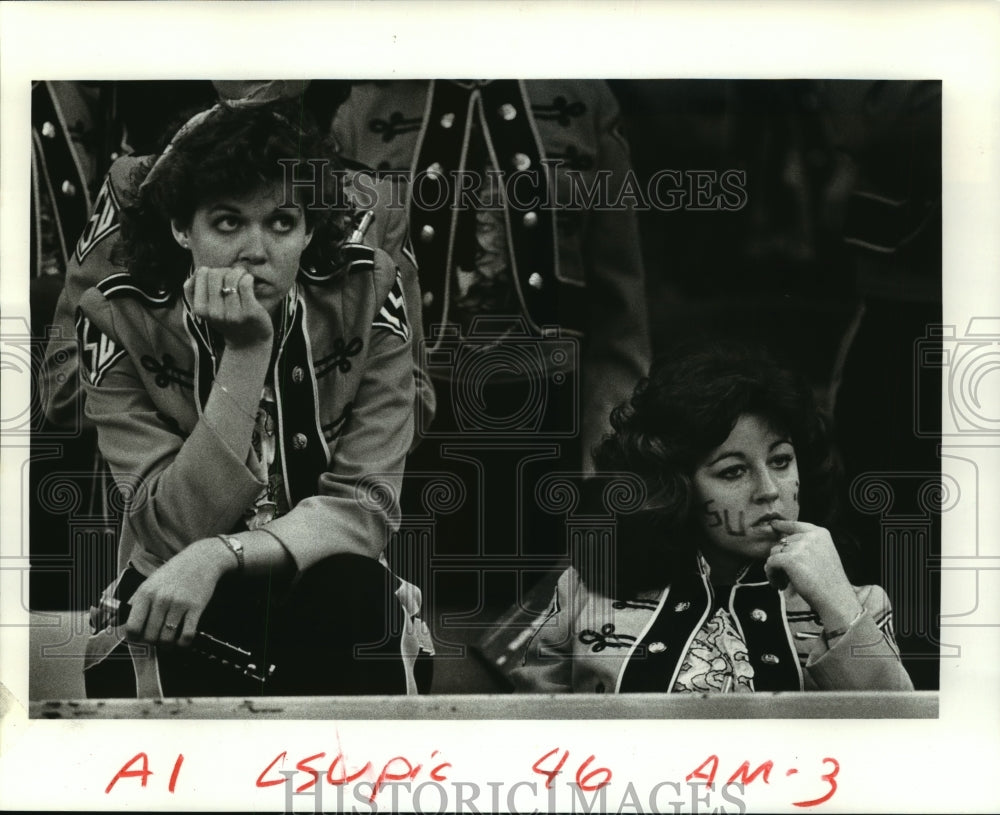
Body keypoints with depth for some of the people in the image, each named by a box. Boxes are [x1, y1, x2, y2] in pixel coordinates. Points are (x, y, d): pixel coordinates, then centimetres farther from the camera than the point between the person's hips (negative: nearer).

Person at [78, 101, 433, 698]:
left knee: (349, 584, -32)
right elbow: (177, 531, -19)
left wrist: (219, 555, -30)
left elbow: (365, 504, -15)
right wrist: (247, 353, -27)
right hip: (175, 614, -1)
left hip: (339, 611, 1)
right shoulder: (121, 324, -12)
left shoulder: (366, 297, -11)